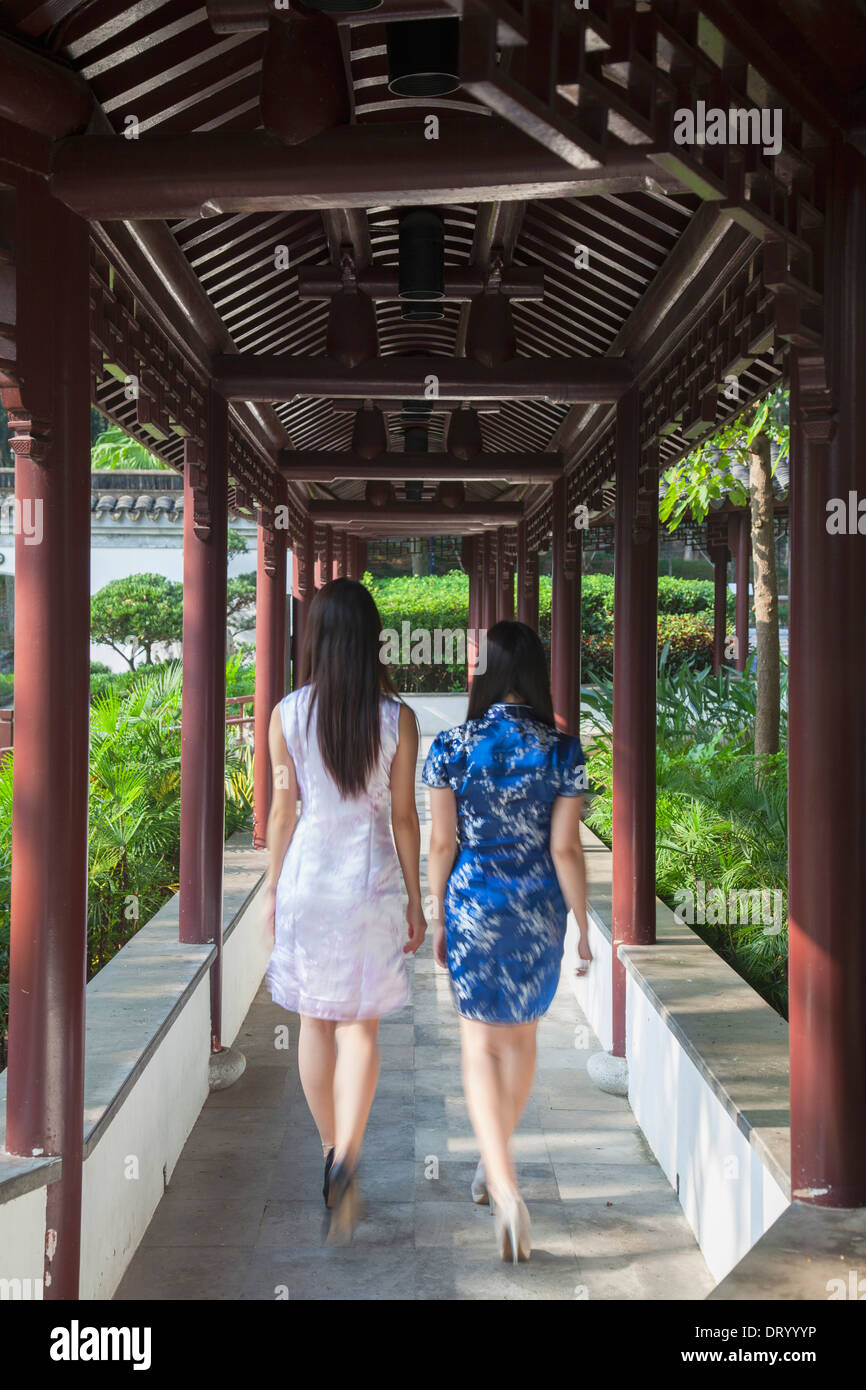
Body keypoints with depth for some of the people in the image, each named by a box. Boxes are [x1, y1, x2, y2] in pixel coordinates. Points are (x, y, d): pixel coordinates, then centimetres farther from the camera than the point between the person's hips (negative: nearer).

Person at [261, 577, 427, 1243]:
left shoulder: (287, 714, -6)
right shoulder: (398, 718, -8)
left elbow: (282, 812, -1)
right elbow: (404, 819, -4)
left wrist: (272, 891, 11)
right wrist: (416, 903, 5)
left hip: (307, 876, 1)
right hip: (372, 877, -1)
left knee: (315, 1022, 15)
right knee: (361, 1027, 7)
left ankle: (332, 1152, 27)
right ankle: (346, 1161, -10)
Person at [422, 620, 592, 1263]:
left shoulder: (450, 746, -9)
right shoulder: (564, 750, -9)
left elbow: (442, 843, -5)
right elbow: (566, 849, -8)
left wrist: (437, 918, 7)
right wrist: (583, 927, 1)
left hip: (473, 905, -1)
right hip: (539, 910, 1)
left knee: (482, 1046, 6)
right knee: (523, 1035, 20)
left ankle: (506, 1189, -11)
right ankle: (497, 1162, 38)